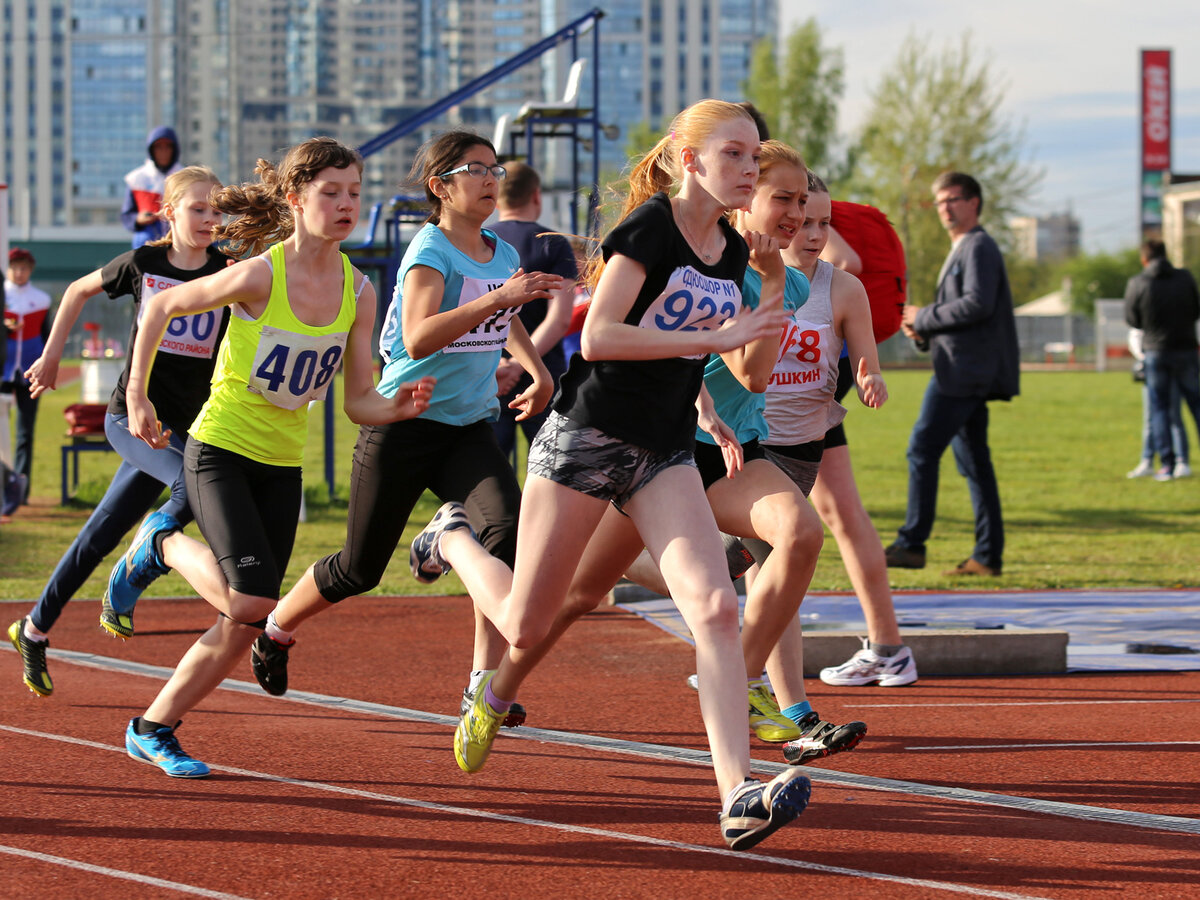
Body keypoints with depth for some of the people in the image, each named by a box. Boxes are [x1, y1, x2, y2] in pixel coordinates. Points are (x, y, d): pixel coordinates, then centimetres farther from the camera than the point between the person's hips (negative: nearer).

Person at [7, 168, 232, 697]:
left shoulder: (228, 274, -1)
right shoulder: (142, 265, -2)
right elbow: (80, 290, 15)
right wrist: (51, 356, 19)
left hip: (182, 426, 3)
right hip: (131, 415, -2)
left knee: (101, 535, 8)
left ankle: (34, 631, 23)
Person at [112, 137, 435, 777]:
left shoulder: (357, 292, -2)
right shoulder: (259, 275, -19)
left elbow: (359, 401, 2)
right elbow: (161, 308, -5)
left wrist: (400, 407, -20)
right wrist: (136, 398, -3)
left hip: (283, 465, 6)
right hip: (221, 451, -6)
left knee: (245, 625, 4)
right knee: (252, 600, -20)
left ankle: (152, 730, 20)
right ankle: (165, 547, 10)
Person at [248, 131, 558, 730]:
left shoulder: (503, 255, 7)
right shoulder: (430, 251, -14)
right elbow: (418, 339, -32)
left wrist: (538, 372, 14)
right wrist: (499, 297, -37)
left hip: (470, 427, 5)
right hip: (404, 425, -5)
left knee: (507, 529, -24)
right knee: (360, 568, 6)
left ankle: (485, 684, -22)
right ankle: (277, 628, 36)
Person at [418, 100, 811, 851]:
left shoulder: (731, 253, 9)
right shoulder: (648, 228, -13)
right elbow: (599, 338, -23)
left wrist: (705, 409, 14)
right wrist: (716, 338, -24)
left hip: (665, 456, 6)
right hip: (588, 437, -6)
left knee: (714, 605, -14)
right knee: (526, 623, 6)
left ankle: (739, 796, -11)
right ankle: (452, 539, 39)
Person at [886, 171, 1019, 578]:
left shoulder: (978, 247, -9)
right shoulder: (961, 251, 23)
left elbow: (978, 304, -22)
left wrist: (924, 318, -13)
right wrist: (923, 330, 9)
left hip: (965, 370, -10)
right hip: (966, 372, 10)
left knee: (923, 450, -11)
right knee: (973, 461, 8)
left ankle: (911, 544, -11)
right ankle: (988, 555, 7)